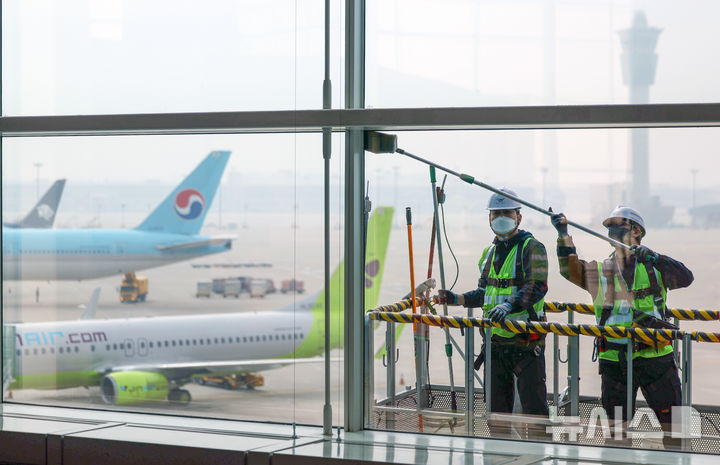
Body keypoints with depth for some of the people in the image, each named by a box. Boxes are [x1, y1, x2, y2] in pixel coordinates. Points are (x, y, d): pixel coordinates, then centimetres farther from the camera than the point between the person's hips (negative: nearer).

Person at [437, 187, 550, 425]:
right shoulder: (490, 253, 17)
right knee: (496, 406, 10)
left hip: (526, 340, -7)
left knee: (533, 405, -5)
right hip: (495, 340, 7)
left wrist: (509, 305, -34)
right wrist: (456, 298, 11)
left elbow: (536, 287, -19)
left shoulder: (532, 248, -5)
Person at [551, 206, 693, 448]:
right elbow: (570, 269, -7)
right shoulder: (600, 271, 9)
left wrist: (656, 259, -21)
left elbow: (685, 278, -8)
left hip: (655, 357, -1)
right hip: (614, 361, 1)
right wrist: (563, 235, -18)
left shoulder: (654, 267, 6)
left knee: (672, 421, 1)